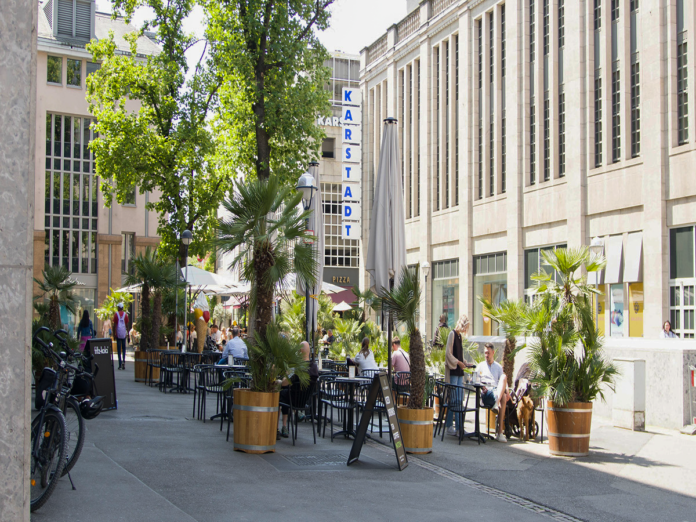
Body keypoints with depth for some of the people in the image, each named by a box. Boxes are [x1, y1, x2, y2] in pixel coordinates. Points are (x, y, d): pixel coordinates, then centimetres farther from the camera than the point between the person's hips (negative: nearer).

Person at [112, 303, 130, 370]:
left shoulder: (116, 314, 0)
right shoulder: (125, 315, 5)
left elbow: (114, 325, -2)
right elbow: (127, 325, 5)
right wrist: (128, 334, 11)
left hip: (118, 334, -2)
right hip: (124, 334, 2)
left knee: (119, 349, 0)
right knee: (124, 348, 14)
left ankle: (120, 365, -2)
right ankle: (123, 360, -7)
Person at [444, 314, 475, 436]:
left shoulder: (459, 335, 17)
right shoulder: (452, 334, -8)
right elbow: (448, 353, -13)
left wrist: (465, 363, 10)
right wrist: (458, 362, -15)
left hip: (459, 372, 8)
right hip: (452, 371, -8)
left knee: (459, 400, 6)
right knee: (452, 399, -6)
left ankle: (458, 427, 8)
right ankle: (449, 427, 0)